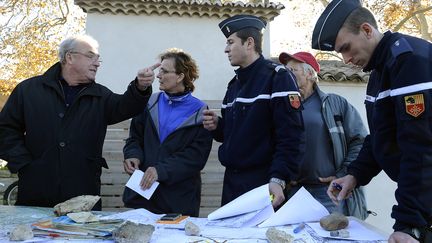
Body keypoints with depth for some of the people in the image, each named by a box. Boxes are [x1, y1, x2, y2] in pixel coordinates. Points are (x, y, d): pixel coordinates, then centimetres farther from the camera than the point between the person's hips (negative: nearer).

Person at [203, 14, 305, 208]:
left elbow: (291, 137, -19)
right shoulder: (234, 84, 14)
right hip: (232, 182, 8)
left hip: (263, 184, -7)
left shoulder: (277, 77, -12)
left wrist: (278, 179, -26)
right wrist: (217, 126, 2)